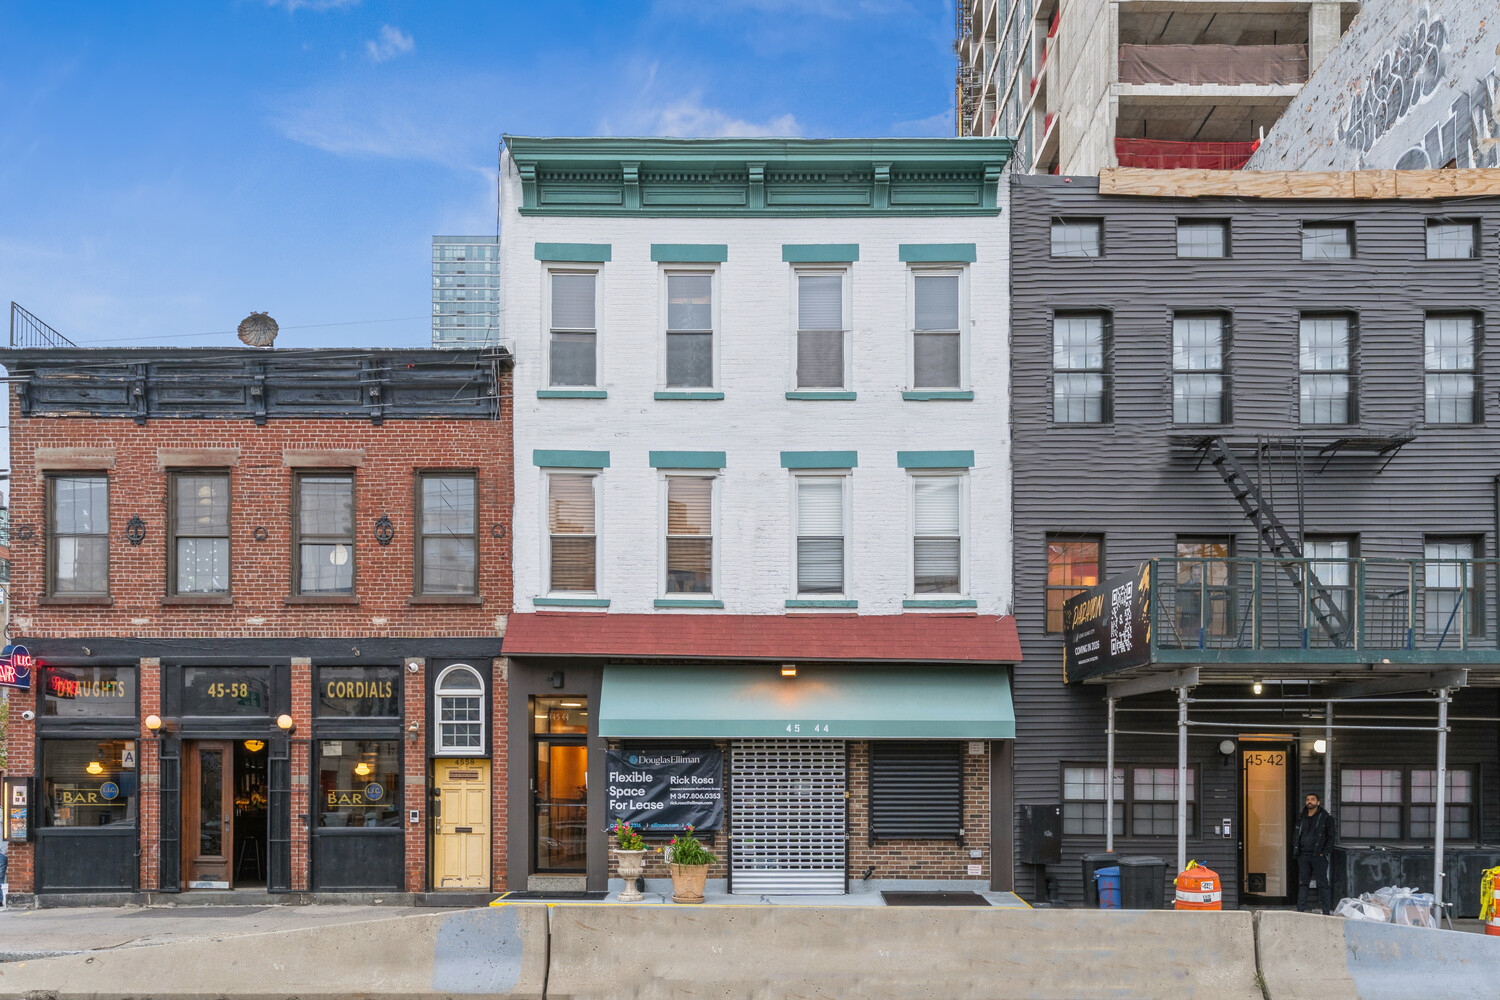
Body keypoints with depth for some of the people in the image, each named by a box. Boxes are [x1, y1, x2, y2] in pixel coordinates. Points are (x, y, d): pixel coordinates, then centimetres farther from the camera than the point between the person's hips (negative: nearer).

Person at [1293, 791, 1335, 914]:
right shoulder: (1301, 817, 12)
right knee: (1302, 883, 7)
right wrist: (1295, 850, 8)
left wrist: (1324, 853, -9)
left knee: (1323, 884, -2)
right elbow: (1295, 834, 19)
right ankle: (1300, 910, 10)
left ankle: (1326, 912, 1)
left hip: (1318, 856, -4)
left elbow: (1330, 837, -1)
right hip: (1303, 856, 4)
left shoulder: (1325, 817, -1)